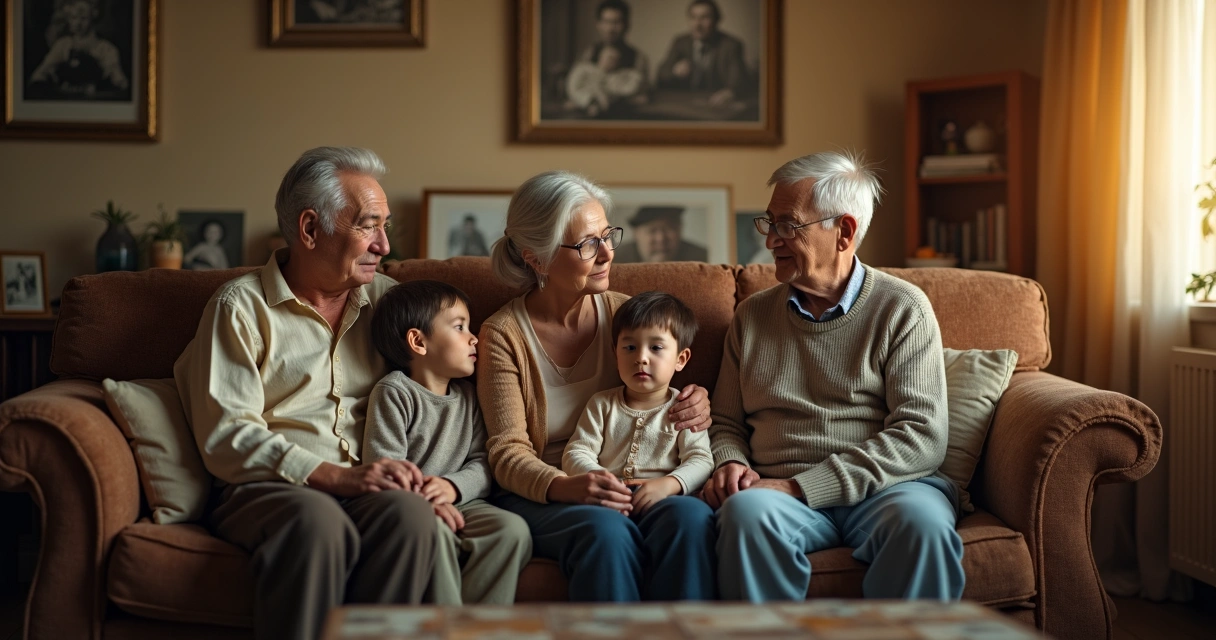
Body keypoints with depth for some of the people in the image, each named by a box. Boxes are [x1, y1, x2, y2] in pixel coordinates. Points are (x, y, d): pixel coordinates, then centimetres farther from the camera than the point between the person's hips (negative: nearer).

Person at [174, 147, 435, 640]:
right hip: (263, 487, -3)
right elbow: (226, 436, -6)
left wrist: (427, 481, -7)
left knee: (410, 512, -32)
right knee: (317, 520, -38)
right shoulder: (242, 305, 5)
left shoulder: (387, 299, 19)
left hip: (366, 486, 3)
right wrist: (337, 475, -17)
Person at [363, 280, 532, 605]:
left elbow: (482, 463, 7)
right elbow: (382, 465, -13)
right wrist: (424, 500, -27)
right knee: (434, 531, -36)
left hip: (459, 502, 5)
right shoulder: (394, 392, -2)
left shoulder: (467, 395, 16)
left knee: (513, 529, -22)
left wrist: (452, 487, -14)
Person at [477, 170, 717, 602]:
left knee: (690, 516, -31)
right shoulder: (503, 333, -1)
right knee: (607, 529, -37)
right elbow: (508, 452, -6)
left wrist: (693, 408, -5)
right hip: (539, 498, -3)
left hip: (633, 486, 3)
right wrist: (563, 486, -27)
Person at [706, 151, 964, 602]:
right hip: (780, 494, 2)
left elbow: (921, 437, -6)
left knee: (922, 520, -36)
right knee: (745, 511, -33)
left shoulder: (903, 309, 5)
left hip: (882, 489, -2)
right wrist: (731, 463, -1)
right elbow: (727, 422, 25)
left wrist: (802, 487, -14)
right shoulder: (752, 316, 18)